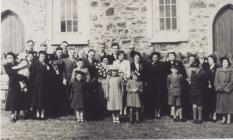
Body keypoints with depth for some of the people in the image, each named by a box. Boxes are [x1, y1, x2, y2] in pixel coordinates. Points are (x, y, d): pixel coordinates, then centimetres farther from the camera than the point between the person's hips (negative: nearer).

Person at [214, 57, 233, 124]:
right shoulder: (218, 70, 5)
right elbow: (216, 80, 3)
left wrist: (226, 88, -13)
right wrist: (219, 87, -10)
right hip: (220, 91, 2)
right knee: (221, 103, 3)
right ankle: (223, 118, 11)